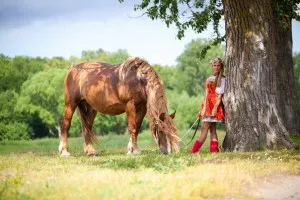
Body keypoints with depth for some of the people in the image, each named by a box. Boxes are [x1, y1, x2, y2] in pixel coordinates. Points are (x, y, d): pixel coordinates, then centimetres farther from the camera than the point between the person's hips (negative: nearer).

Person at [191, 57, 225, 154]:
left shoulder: (222, 79, -4)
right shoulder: (209, 79, 19)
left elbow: (220, 95, -12)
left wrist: (215, 108, -21)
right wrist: (201, 110, 19)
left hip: (215, 105, -8)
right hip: (207, 105, 8)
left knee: (204, 128, -12)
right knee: (212, 129, 4)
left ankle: (194, 151, -17)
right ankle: (214, 150, 2)